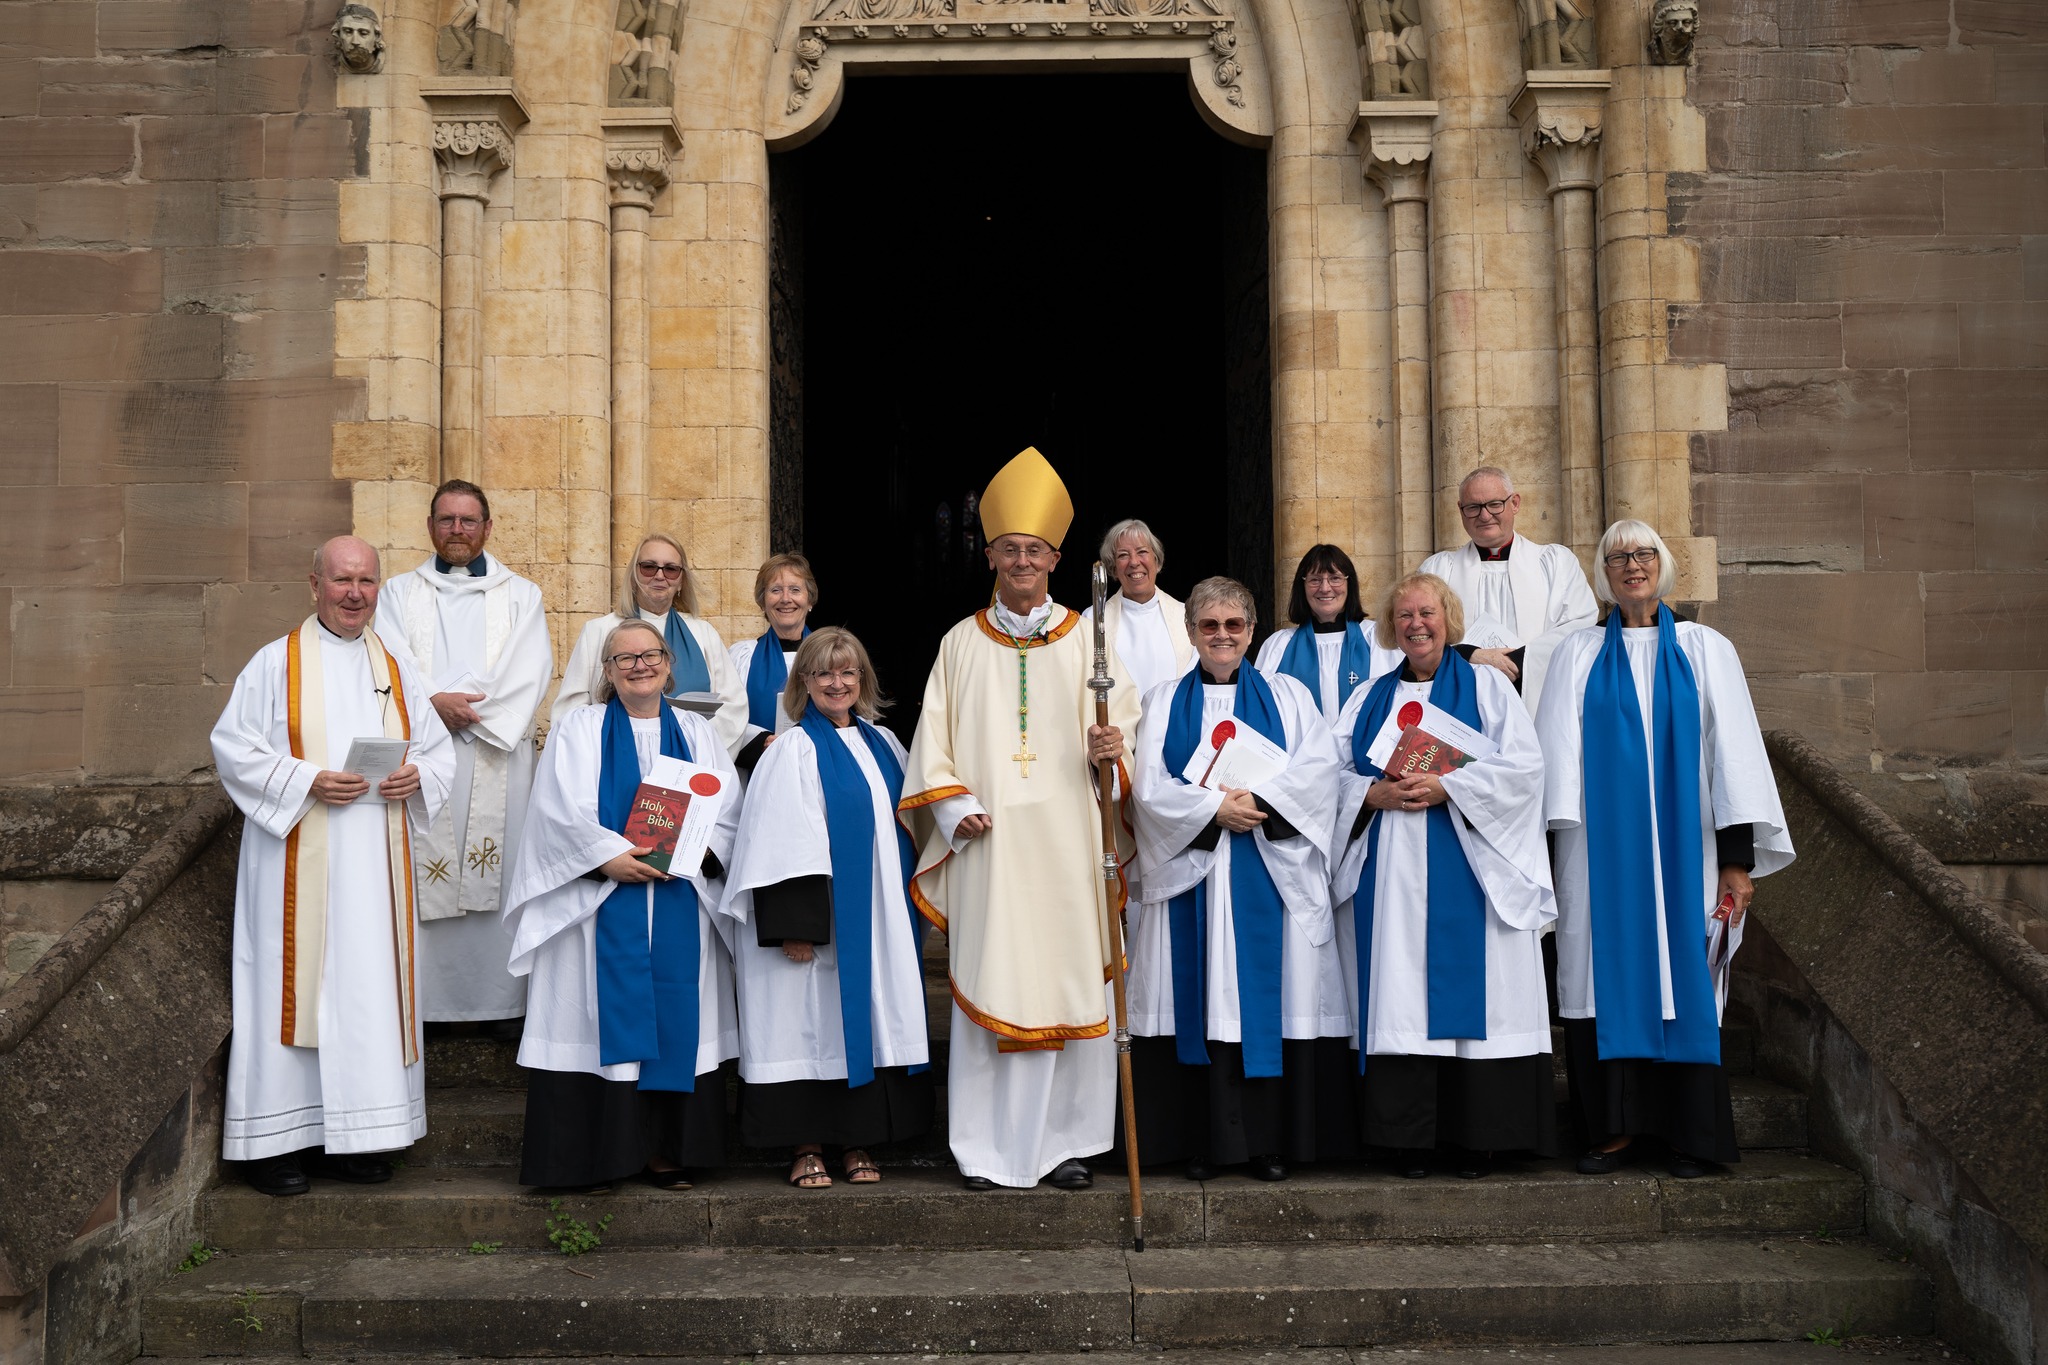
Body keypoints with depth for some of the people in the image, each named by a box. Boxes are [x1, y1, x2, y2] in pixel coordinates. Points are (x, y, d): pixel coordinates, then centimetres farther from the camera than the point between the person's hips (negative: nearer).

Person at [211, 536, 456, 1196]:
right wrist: (307, 782, -16)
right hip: (297, 857, -4)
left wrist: (416, 774, -8)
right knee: (295, 985, -3)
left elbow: (439, 749, 14)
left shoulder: (397, 669, 13)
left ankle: (349, 1136, 14)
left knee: (371, 987, 4)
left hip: (375, 859, 4)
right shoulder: (277, 663, 1)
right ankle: (277, 1140, 5)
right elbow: (233, 745, -5)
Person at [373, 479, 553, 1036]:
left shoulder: (520, 596, 13)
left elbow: (529, 675, -1)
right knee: (422, 878, -4)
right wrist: (437, 700, -18)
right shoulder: (400, 593, 14)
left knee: (499, 876, -2)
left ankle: (503, 999, 3)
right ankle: (423, 997, 1)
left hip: (498, 760, 0)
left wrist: (461, 708, -11)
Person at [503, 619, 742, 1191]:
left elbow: (728, 814, 7)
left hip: (682, 902, 3)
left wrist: (692, 854, -12)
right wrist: (608, 857, -17)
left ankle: (666, 1150, 9)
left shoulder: (697, 733, 16)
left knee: (676, 1022, 1)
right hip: (599, 902, -2)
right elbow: (559, 811, -3)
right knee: (605, 1021, -5)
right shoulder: (578, 730, 9)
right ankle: (595, 1157, 1)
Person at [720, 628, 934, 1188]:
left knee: (876, 1020, 6)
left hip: (880, 921, 6)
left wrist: (910, 907, 13)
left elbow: (907, 825, 20)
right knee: (814, 1023, -2)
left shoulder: (883, 745, 13)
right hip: (822, 920, -6)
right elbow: (783, 841, -13)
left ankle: (858, 1141, 15)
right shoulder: (794, 751, -6)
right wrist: (794, 924, -19)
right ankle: (807, 1147, 7)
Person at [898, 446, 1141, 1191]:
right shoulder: (962, 643, 11)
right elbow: (934, 739, 9)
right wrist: (955, 806, -6)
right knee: (987, 983, -1)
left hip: (1065, 841, 0)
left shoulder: (1084, 641, 9)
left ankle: (1064, 1142, 11)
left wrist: (1108, 751, -18)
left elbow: (1120, 722, 4)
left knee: (1069, 982, 0)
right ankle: (988, 1149, 7)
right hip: (986, 843, 0)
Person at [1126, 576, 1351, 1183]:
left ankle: (1270, 1140, 4)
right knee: (1200, 1001, -2)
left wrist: (1259, 801, -15)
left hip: (1272, 877, 0)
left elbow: (1319, 768, -2)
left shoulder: (1288, 696, 13)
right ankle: (1201, 1140, 3)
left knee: (1272, 1003, -3)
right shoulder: (1163, 701, 13)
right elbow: (1149, 786, 1)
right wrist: (1214, 809, -12)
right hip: (1190, 873, 0)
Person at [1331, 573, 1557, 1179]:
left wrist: (1447, 788, -14)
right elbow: (1334, 773, 11)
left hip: (1468, 872, -2)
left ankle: (1476, 1137, 2)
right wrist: (1376, 793, -9)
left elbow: (1522, 764, -4)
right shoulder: (1370, 698, 17)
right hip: (1391, 876, 2)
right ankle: (1410, 1138, 2)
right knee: (1400, 993, -3)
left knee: (1471, 992, -5)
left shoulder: (1486, 687, 8)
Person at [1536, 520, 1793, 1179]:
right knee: (1609, 975, -1)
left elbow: (1733, 751, 3)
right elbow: (1559, 750, 2)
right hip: (1603, 850, 0)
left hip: (1684, 848, 0)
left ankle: (1689, 1132, 9)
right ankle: (1614, 1125, 7)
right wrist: (1561, 839, -9)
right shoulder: (1579, 654, 9)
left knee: (1684, 977, 1)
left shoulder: (1706, 650, 8)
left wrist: (1738, 854, -5)